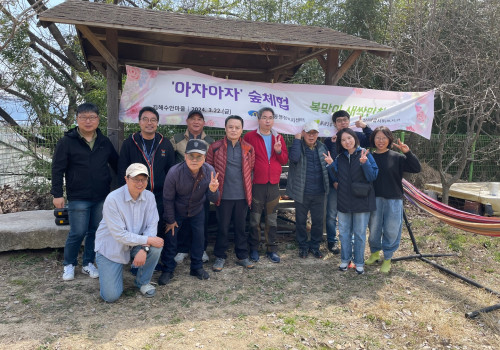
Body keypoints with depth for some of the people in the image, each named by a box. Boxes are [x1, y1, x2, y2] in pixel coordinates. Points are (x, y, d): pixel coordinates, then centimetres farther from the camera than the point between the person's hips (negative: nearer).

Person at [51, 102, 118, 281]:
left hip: (102, 197, 4)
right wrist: (57, 194, -8)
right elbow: (57, 169, -4)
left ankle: (88, 263, 27)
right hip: (78, 198, -4)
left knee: (95, 231, 10)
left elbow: (116, 164, 17)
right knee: (77, 233, -1)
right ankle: (69, 265, 22)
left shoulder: (104, 142, 8)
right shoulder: (67, 142, -3)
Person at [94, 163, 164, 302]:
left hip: (135, 244, 4)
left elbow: (152, 226, -10)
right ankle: (108, 276, 25)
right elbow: (119, 235, -25)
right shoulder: (113, 199, -23)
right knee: (111, 296, -12)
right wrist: (148, 240, -27)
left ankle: (143, 281, 2)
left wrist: (144, 248, -27)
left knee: (155, 248, -27)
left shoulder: (149, 197, -8)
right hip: (110, 248, -4)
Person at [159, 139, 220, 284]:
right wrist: (170, 220, -7)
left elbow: (213, 199, -17)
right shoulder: (174, 173, -31)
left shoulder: (209, 171, -23)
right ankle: (168, 270, 16)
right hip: (176, 212, -2)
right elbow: (167, 199, -17)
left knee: (199, 237, 6)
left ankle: (197, 267, 26)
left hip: (197, 212, 3)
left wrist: (213, 190, -41)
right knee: (170, 237, -2)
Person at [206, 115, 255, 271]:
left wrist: (247, 187, 9)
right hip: (224, 195, -2)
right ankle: (220, 257, 22)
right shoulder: (215, 147, -1)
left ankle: (242, 256, 25)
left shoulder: (248, 149, 5)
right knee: (222, 227, 6)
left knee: (241, 226, 12)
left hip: (242, 195, 2)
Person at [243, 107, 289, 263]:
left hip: (273, 184, 4)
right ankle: (254, 249, 19)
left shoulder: (278, 138, 9)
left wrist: (279, 151, -10)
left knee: (272, 219, 11)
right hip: (256, 184, -3)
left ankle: (272, 249, 21)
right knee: (255, 219, 5)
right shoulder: (250, 136, -3)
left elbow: (285, 160, 9)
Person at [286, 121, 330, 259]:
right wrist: (297, 138, -19)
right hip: (302, 192, -3)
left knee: (318, 221, 11)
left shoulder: (322, 147, 7)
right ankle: (303, 246, 27)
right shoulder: (298, 145, -3)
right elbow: (294, 157, -26)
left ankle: (315, 246, 28)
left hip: (319, 193, 3)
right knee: (301, 221, 10)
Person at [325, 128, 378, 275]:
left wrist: (364, 162, -27)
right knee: (344, 232, 12)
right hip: (344, 201, 4)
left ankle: (359, 262, 21)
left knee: (360, 233, 6)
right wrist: (331, 165, -5)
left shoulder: (365, 155, -6)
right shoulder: (340, 158, 6)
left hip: (361, 201, -4)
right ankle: (345, 259, 28)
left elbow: (373, 176, -11)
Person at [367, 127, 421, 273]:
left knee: (391, 230, 4)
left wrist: (407, 152, -16)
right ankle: (374, 253, 34)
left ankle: (387, 258, 22)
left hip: (393, 200, -1)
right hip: (375, 199, 1)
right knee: (374, 228, 11)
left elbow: (416, 168, -6)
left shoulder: (397, 157, -1)